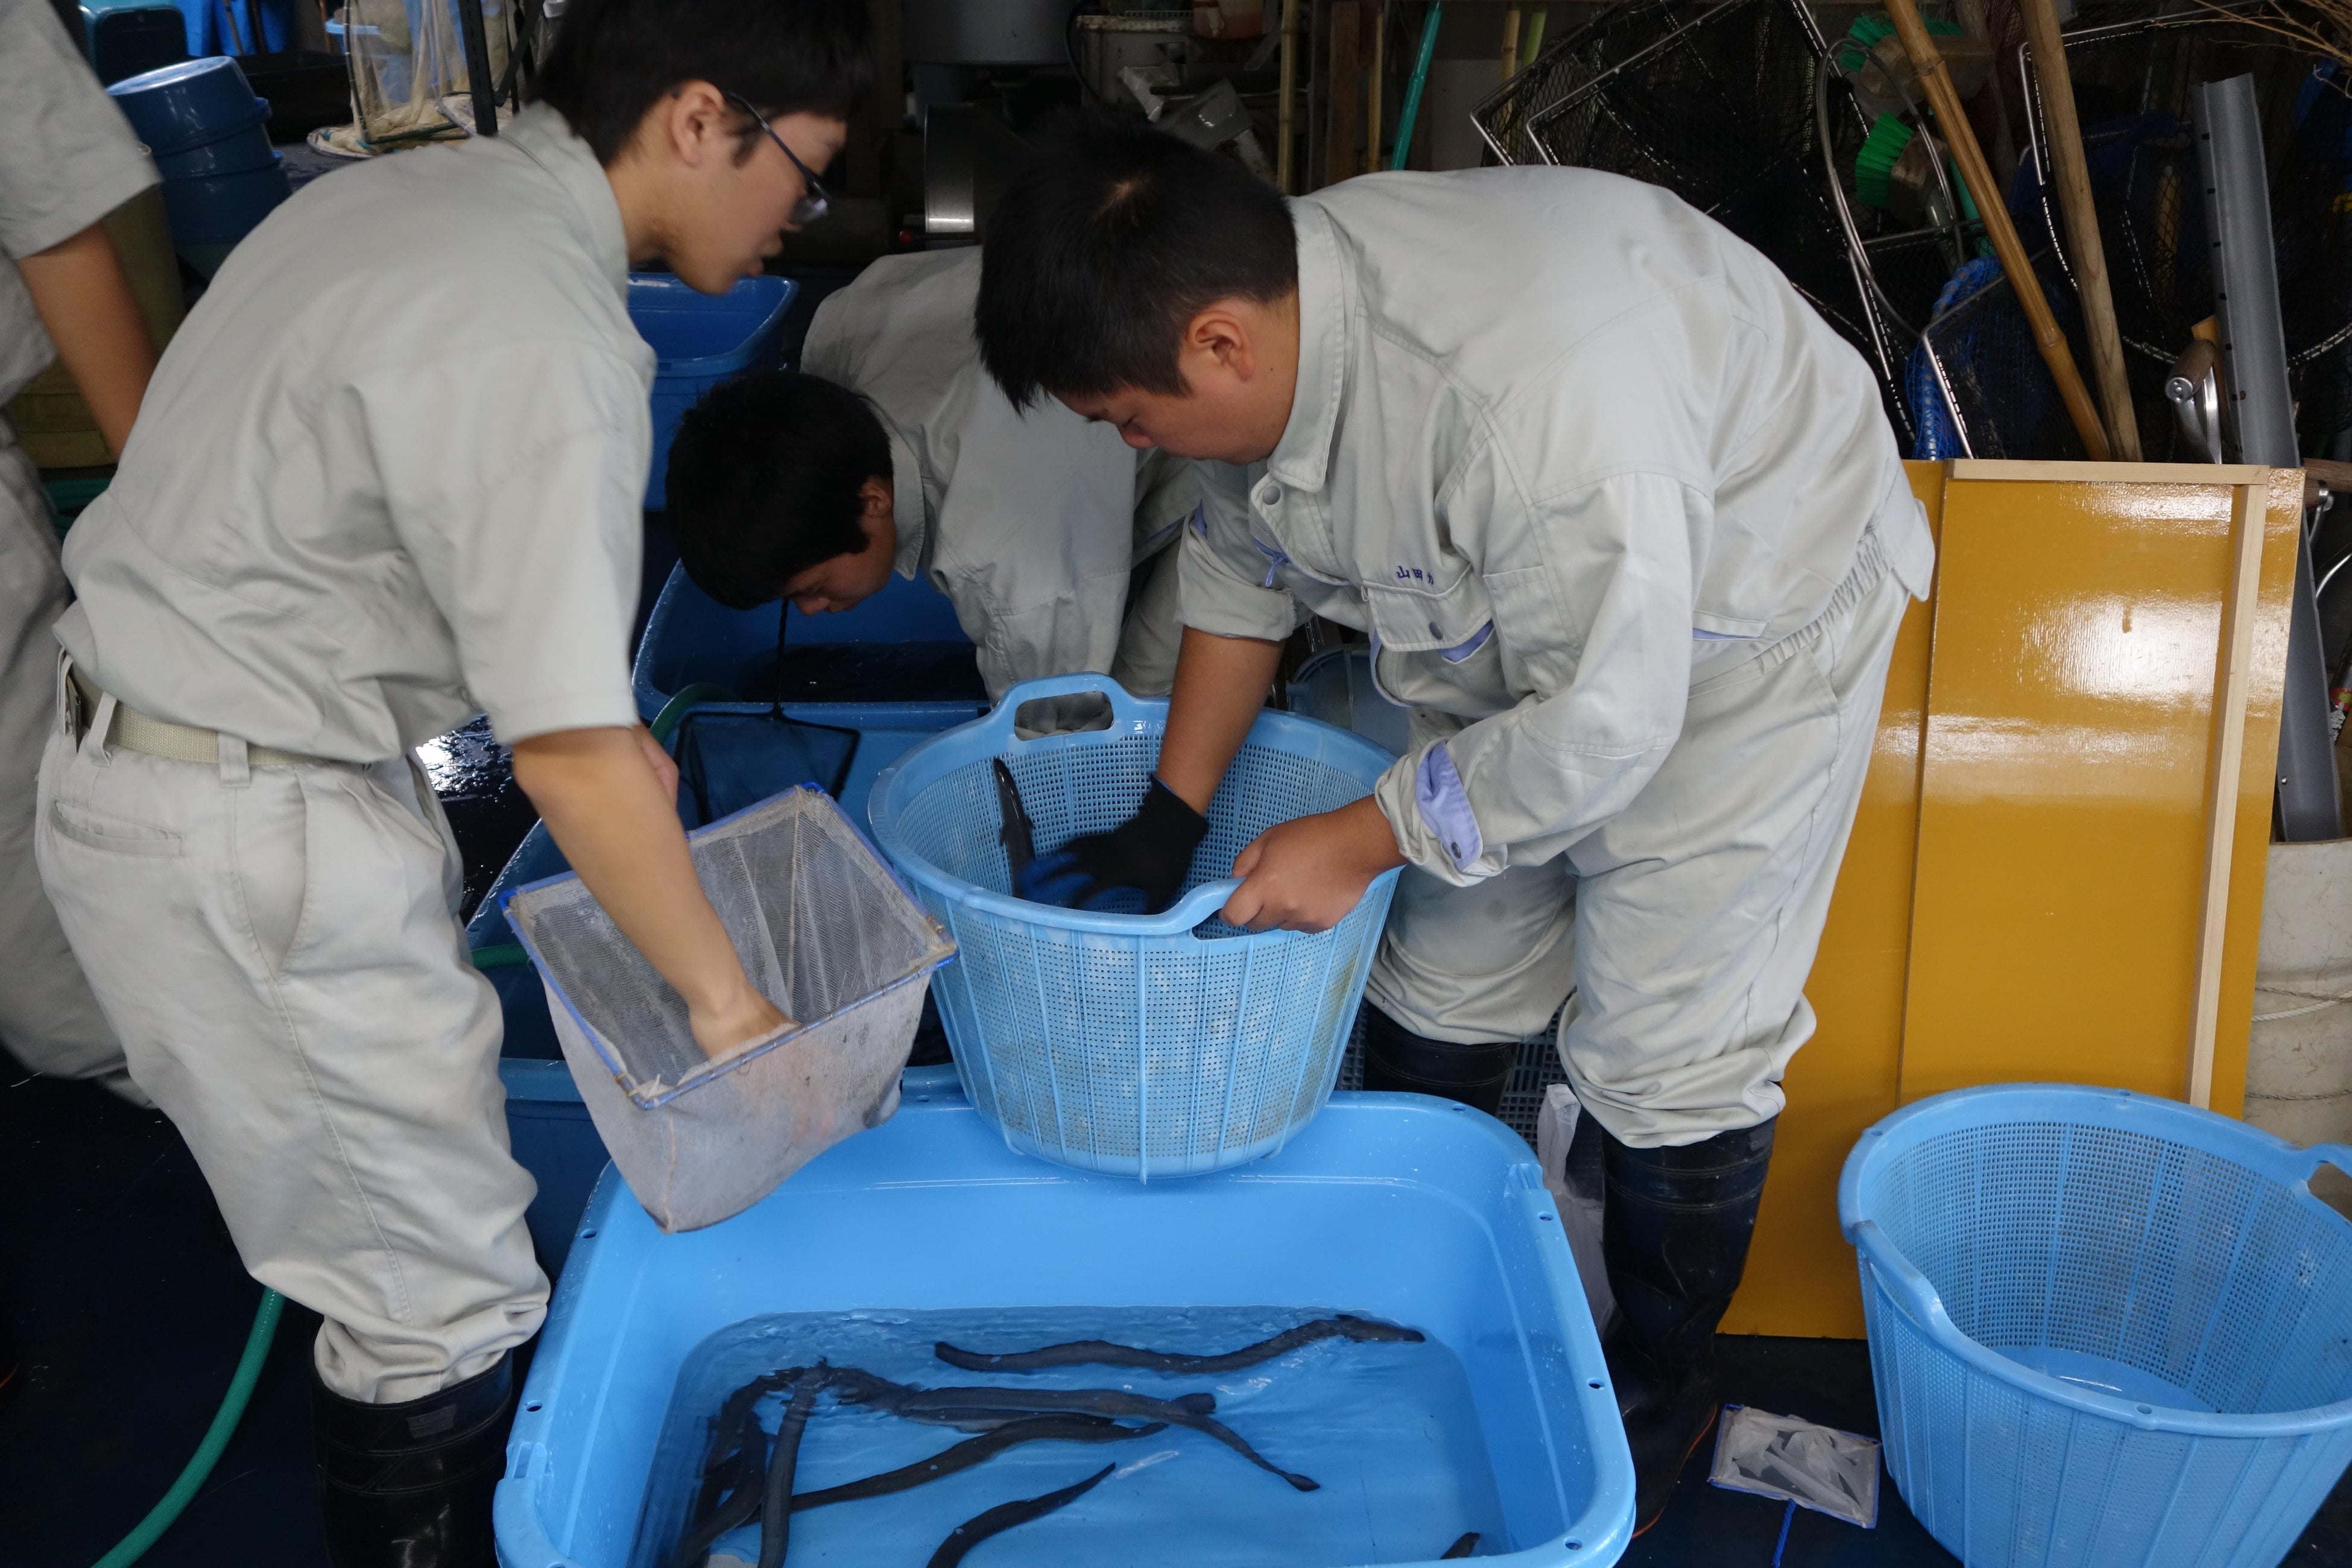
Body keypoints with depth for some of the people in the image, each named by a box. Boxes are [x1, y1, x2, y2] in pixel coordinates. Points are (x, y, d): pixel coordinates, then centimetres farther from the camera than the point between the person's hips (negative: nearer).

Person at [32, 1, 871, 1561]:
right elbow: (571, 752, -24)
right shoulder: (544, 345, -24)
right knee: (443, 1304, 1)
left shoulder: (406, 190, 7)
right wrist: (724, 994, -12)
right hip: (247, 844, -10)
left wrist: (590, 713, 18)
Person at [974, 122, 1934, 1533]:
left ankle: (1664, 1386, 25)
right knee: (1439, 988, 13)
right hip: (1515, 618, 7)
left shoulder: (1537, 398, -43)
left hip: (1741, 627, -7)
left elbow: (1604, 723, -33)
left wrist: (1360, 840, -22)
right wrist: (1171, 817, 1)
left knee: (1667, 1052, -1)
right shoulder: (1276, 304, -16)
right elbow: (1242, 565, 1)